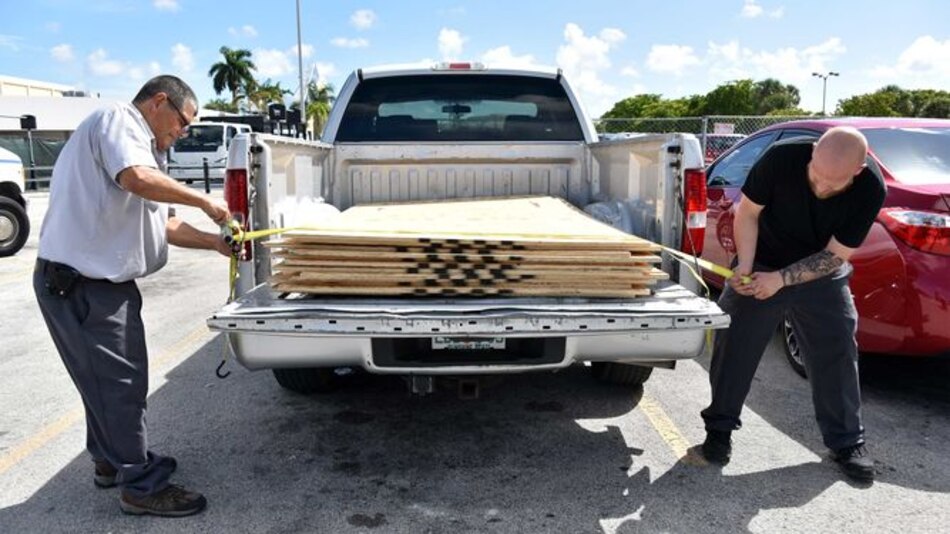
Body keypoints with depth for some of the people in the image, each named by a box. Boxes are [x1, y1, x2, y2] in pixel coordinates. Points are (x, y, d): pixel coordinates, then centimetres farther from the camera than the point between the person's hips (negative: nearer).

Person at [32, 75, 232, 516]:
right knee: (121, 383, -3)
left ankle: (111, 461, 38)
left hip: (99, 281, 10)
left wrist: (215, 243, 8)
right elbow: (138, 179, -31)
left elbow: (163, 224, 17)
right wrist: (206, 202, -19)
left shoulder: (142, 145, 19)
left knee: (108, 378, 21)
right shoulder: (117, 120, -10)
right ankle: (142, 486, 8)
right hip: (79, 282, -10)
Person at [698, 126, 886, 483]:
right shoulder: (782, 158, -26)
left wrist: (781, 279, -28)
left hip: (821, 278, 1)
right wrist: (745, 267, -23)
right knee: (734, 346, -1)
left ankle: (847, 443, 18)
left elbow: (834, 255, -17)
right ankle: (719, 429, 14)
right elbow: (748, 212, -13)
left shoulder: (870, 192, -22)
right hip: (761, 267, -1)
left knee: (836, 355, 0)